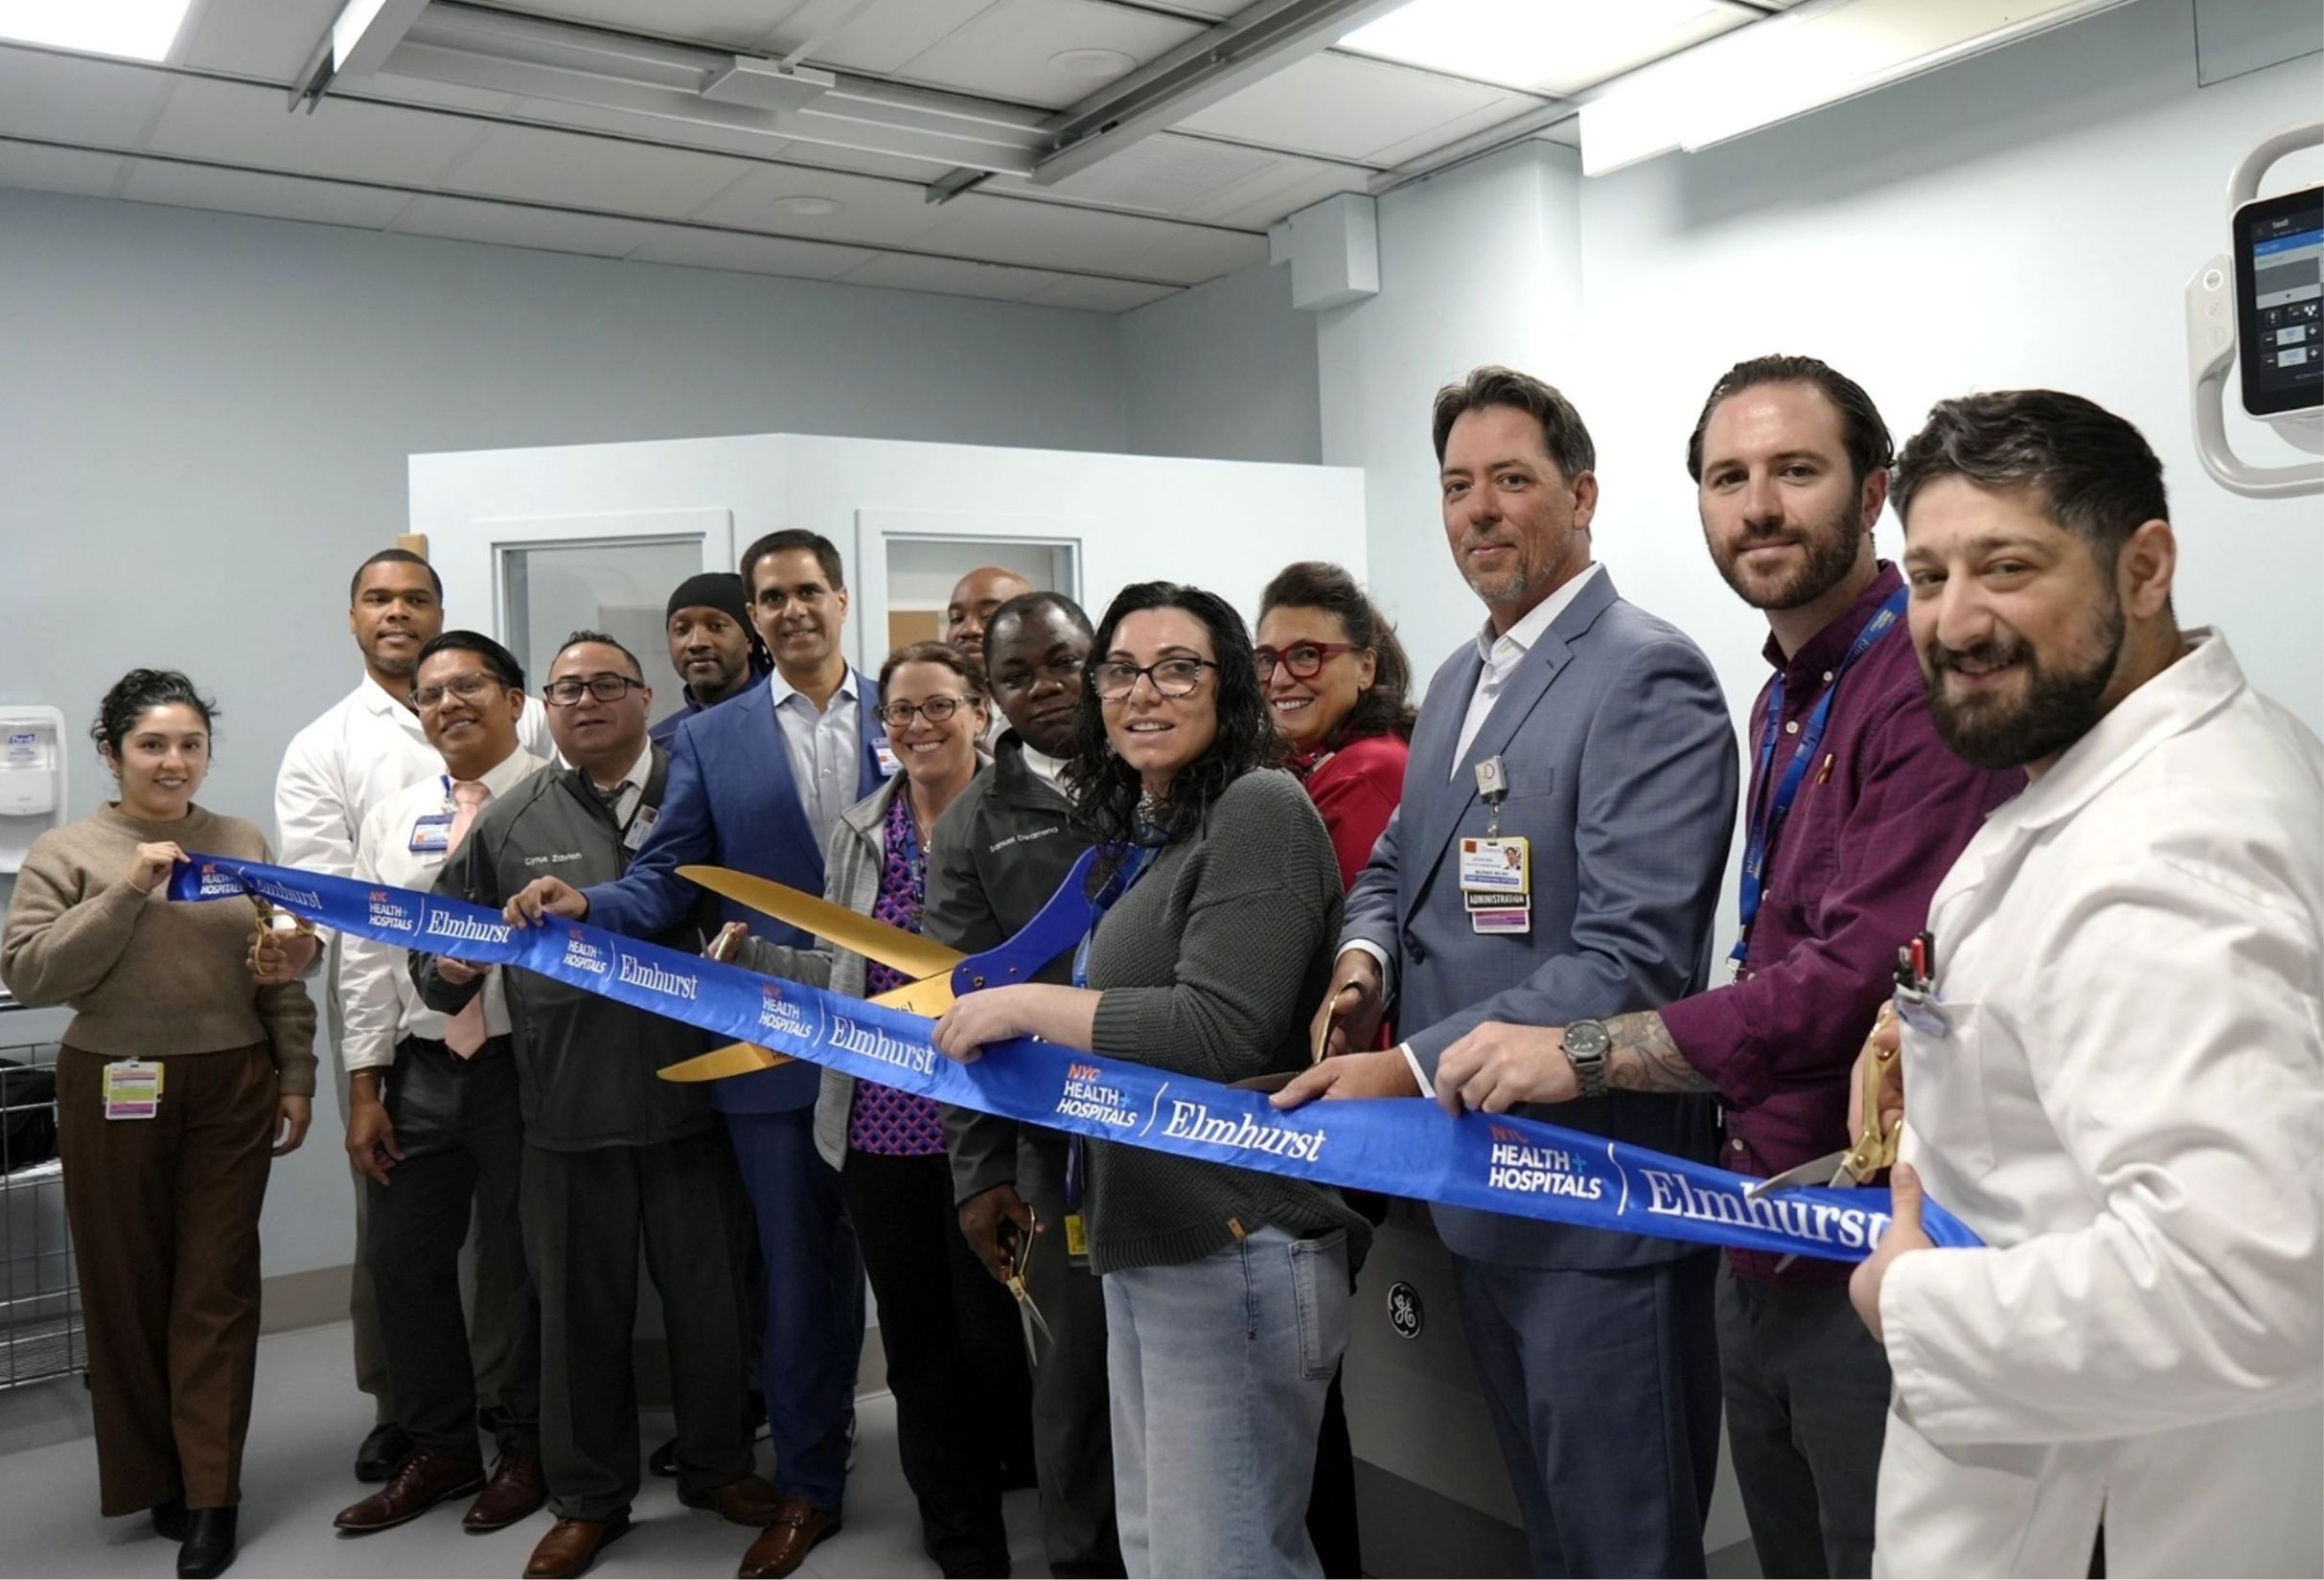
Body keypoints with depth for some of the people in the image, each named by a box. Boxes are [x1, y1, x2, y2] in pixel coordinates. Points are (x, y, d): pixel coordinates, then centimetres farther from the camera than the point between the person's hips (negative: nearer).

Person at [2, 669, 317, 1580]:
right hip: (114, 1093, -1)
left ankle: (211, 1495, 11)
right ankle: (156, 1477, 25)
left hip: (231, 1090, 1)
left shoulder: (244, 845, 5)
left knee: (217, 1286, 3)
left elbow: (283, 979, 9)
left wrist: (296, 1079, 6)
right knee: (129, 1288, 8)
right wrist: (126, 892, -18)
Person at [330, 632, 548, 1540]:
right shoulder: (391, 821, 10)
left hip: (526, 1064, -5)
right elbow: (366, 959, 9)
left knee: (529, 1259, 8)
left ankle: (526, 1446, 28)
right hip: (419, 1069, 5)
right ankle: (440, 1447, 30)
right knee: (402, 1259, 11)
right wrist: (365, 1087, 5)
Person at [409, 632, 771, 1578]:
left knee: (709, 1293, 12)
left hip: (692, 1093, 0)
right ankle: (588, 1497, 29)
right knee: (580, 1307, 12)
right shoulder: (506, 824, 6)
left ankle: (717, 1465, 33)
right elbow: (440, 943, 9)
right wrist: (446, 970, -13)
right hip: (568, 1108, 0)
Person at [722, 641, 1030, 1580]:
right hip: (881, 1126, 5)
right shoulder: (858, 834, 11)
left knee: (991, 1334, 2)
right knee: (917, 1344, 12)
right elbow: (845, 973, 14)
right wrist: (747, 956, 2)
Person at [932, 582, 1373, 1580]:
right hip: (1147, 1239, 10)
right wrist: (998, 1010, 15)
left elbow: (1220, 1031, -21)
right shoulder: (1146, 831, 16)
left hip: (1234, 1244, -10)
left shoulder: (1260, 808, -12)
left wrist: (1027, 1006, -17)